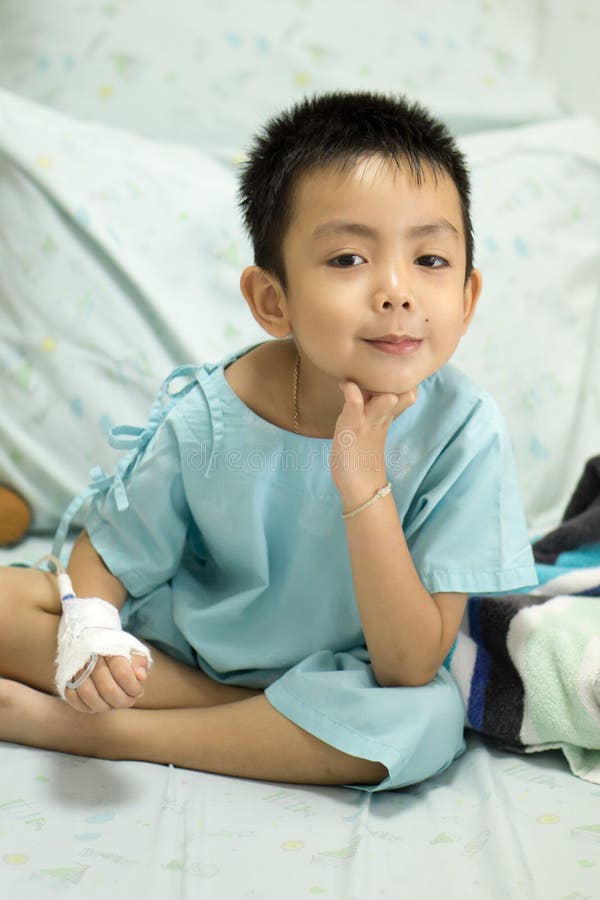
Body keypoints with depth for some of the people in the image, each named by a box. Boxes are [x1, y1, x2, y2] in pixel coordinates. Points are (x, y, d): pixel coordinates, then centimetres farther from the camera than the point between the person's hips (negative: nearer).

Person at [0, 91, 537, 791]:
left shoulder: (462, 431, -24)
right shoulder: (205, 418, -21)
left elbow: (410, 669, -25)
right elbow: (107, 557, -5)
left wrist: (365, 485, -36)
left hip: (330, 674, -1)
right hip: (176, 643, 1)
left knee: (424, 721, -34)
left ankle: (96, 732, -20)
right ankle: (268, 722, -13)